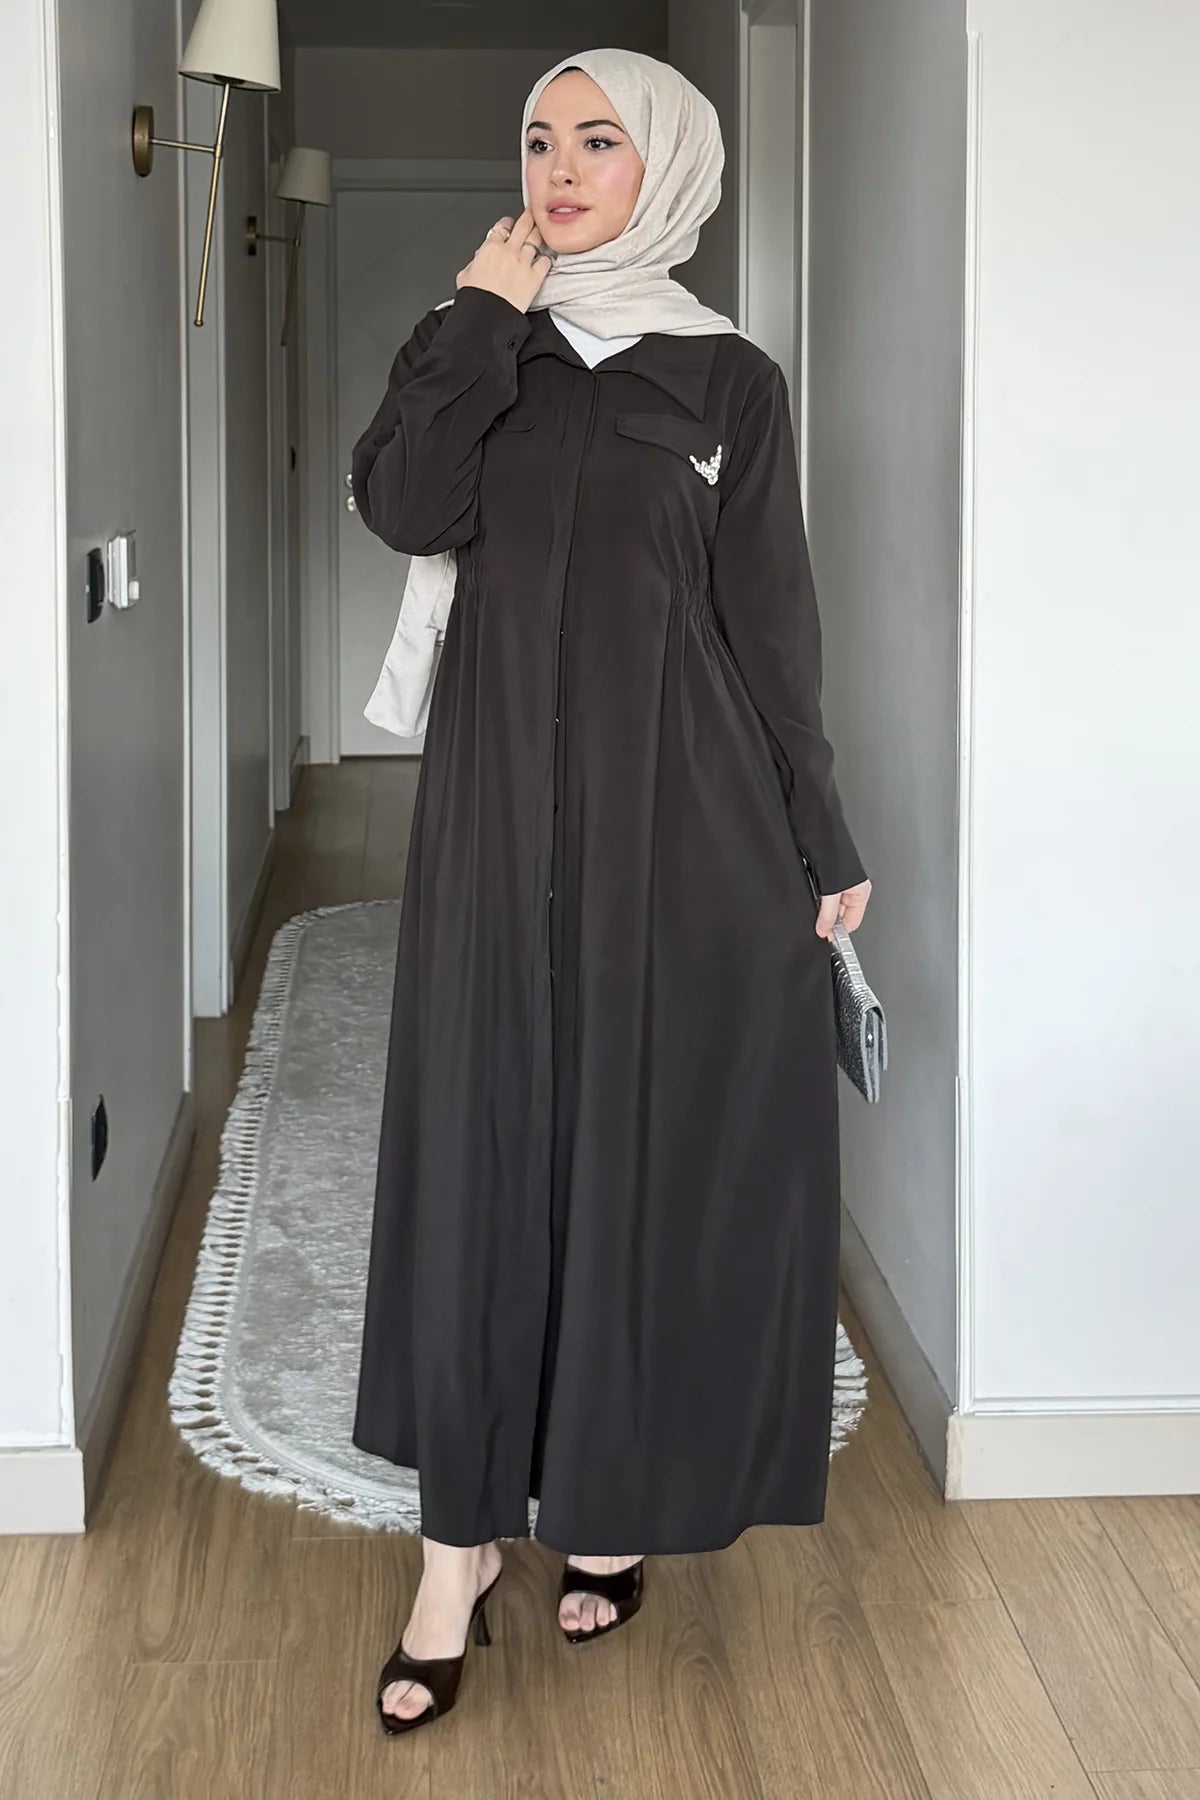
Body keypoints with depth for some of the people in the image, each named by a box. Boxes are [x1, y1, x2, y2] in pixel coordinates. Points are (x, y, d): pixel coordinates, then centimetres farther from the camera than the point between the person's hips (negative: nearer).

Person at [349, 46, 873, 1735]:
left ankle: (615, 1494, 20)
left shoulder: (730, 378, 4)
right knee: (486, 1137, -1)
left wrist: (820, 844, -1)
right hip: (503, 807, 2)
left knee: (656, 1139, 3)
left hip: (679, 815, -1)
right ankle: (463, 1538, 4)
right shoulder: (487, 352, 10)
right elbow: (401, 505, -11)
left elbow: (772, 627, 1)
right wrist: (482, 311, -8)